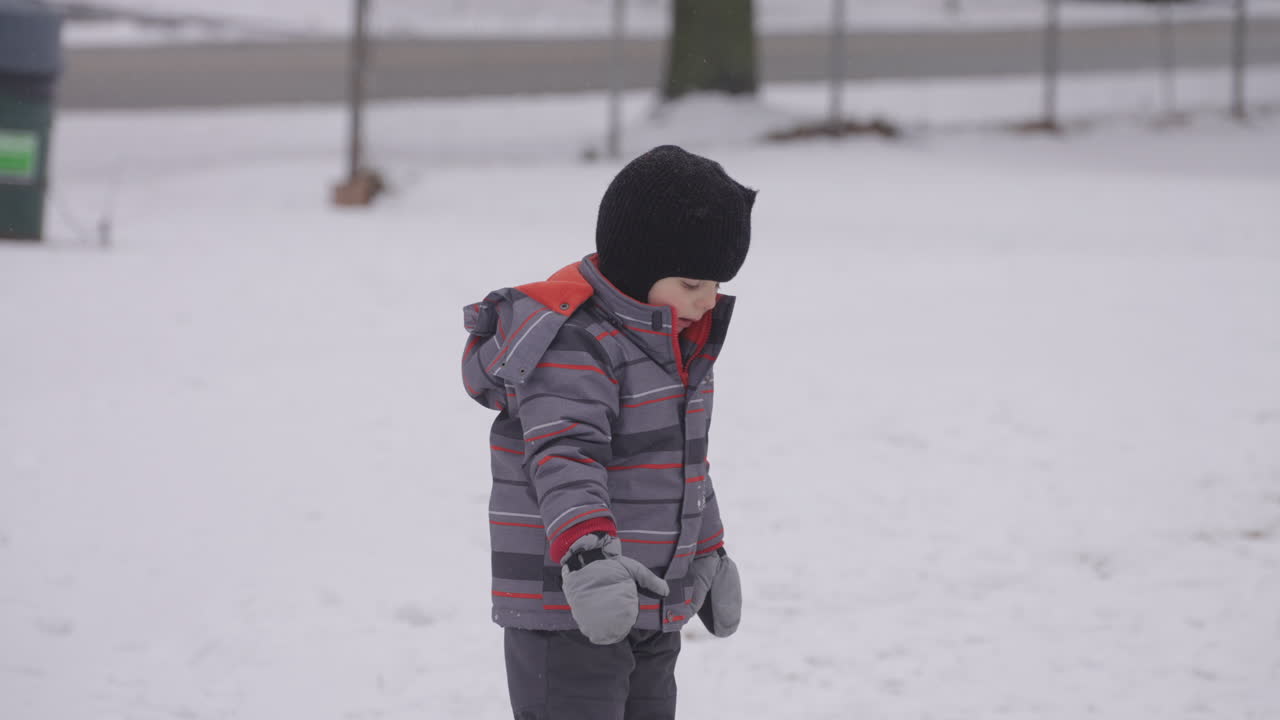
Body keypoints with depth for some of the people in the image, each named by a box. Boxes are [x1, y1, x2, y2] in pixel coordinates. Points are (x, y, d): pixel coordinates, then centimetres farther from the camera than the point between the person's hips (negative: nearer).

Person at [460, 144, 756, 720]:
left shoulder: (675, 341, 12)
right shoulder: (570, 342, -20)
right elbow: (563, 458, -35)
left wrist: (709, 555, 34)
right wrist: (587, 551, -49)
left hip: (652, 615, 10)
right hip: (564, 613, -10)